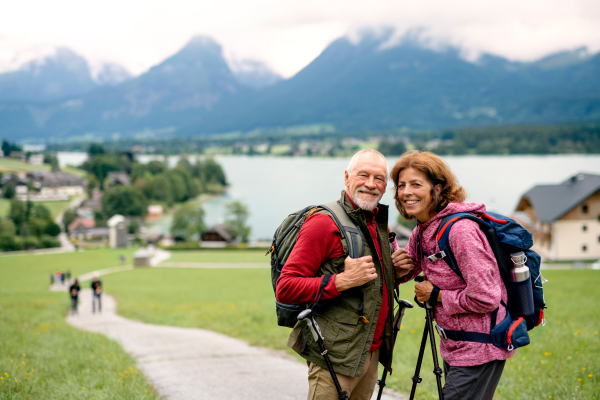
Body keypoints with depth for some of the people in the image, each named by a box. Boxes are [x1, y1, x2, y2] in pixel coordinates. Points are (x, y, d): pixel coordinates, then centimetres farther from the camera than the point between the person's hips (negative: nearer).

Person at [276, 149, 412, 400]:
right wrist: (343, 281, -23)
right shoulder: (324, 222, -12)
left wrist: (395, 273, 6)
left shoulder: (378, 223, 15)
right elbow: (285, 288, -16)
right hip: (336, 357, -8)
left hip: (371, 351, 8)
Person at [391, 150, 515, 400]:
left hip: (480, 349, -9)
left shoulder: (460, 230, -23)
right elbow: (404, 272, 19)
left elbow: (485, 298, -26)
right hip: (454, 347, 10)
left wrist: (437, 295, -14)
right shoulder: (423, 229, 5)